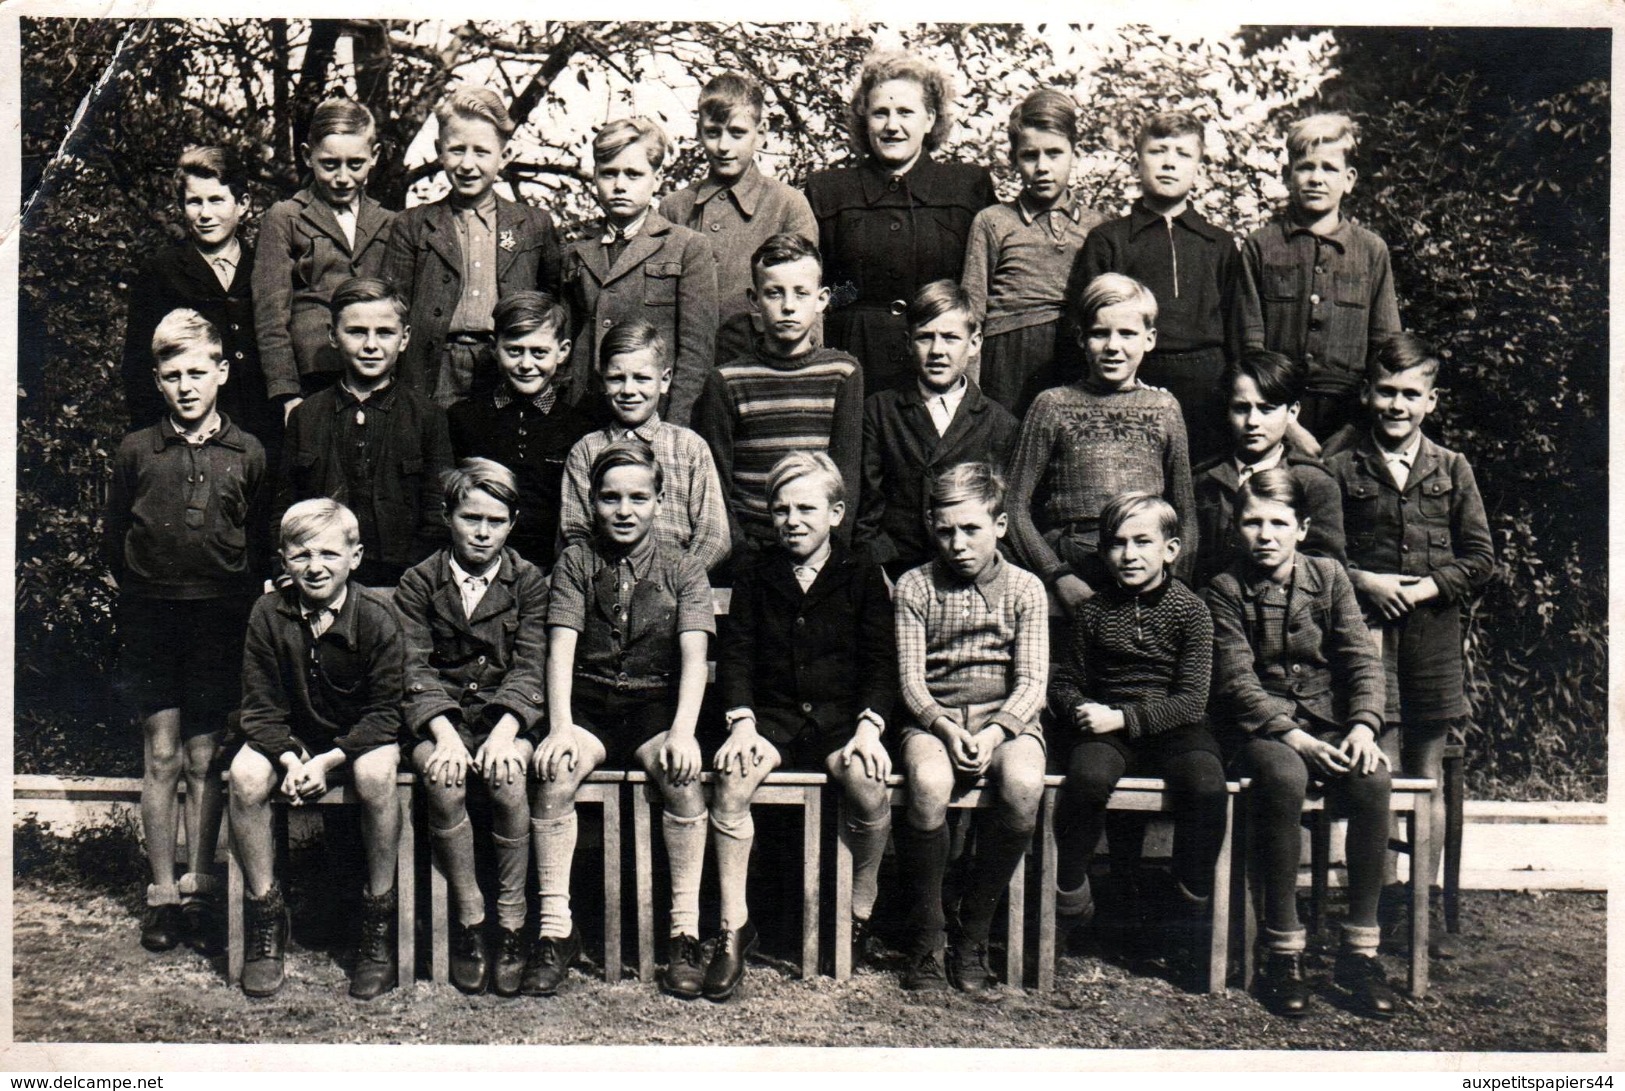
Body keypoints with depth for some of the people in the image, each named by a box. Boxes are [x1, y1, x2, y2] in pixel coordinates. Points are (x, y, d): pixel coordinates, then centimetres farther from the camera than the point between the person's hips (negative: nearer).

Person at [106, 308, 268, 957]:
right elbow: (116, 540, 10)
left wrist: (238, 600, 0)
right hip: (151, 617, 1)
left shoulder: (248, 455, 2)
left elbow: (264, 545, 6)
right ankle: (163, 894, 11)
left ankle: (199, 893, 14)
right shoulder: (136, 452, 3)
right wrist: (144, 595, 6)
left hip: (221, 618, 0)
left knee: (204, 759, 5)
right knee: (161, 757, 3)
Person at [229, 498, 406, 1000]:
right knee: (245, 774, -28)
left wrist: (329, 761, -24)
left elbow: (384, 712, -13)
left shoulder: (377, 616, -15)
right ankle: (264, 914, -9)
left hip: (361, 736, -2)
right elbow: (261, 708, -6)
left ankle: (379, 918, -17)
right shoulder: (269, 613, -9)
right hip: (291, 737, 2)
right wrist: (289, 758, -23)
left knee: (376, 774, -35)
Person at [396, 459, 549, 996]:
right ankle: (469, 919, -15)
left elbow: (529, 669, -3)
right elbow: (415, 669, -3)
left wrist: (504, 733, -21)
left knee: (508, 779, -32)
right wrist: (445, 734, -21)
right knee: (443, 782, -31)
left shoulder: (529, 581, 7)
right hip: (440, 717, 1)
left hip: (505, 716, 0)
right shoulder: (418, 583, 7)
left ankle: (511, 924, -17)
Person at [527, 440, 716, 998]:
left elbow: (694, 655, -7)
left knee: (681, 773, -31)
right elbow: (561, 647, -3)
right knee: (553, 770, -29)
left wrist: (682, 730, -23)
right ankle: (555, 928, -19)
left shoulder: (683, 571, 5)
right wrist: (560, 727, -19)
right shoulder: (576, 561, 7)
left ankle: (686, 932, -21)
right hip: (588, 703, 1)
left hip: (655, 704, -1)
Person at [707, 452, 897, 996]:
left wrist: (869, 727, -13)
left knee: (869, 781, -31)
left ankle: (861, 911, -6)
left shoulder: (862, 578, 7)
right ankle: (734, 925, -19)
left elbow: (881, 662, 3)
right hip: (772, 716, 1)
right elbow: (734, 654, 5)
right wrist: (741, 721, -11)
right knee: (731, 774, -29)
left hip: (840, 717, -1)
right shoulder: (756, 575, 11)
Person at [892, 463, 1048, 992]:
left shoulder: (1025, 589, 6)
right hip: (933, 716, 0)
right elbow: (910, 679, 0)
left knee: (1023, 785, -33)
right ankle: (925, 937, -15)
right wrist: (946, 728, -18)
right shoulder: (914, 586, 6)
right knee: (929, 784, -35)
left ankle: (973, 932, -13)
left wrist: (994, 733, -19)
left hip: (1006, 718, 0)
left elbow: (1032, 681, -1)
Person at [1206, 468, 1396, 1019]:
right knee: (1284, 778, -36)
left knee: (1372, 780, -29)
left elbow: (1362, 659, 3)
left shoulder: (1327, 575, 9)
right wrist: (1294, 737, -22)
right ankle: (1282, 949, -25)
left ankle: (1360, 947, -17)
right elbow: (1238, 682, -8)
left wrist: (1363, 725, -15)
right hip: (1259, 727, -3)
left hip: (1329, 721, 3)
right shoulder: (1226, 589, 1)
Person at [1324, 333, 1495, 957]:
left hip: (1434, 636, 2)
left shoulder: (1452, 470, 8)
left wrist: (1432, 586, -8)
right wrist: (1363, 582, -11)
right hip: (1368, 631, -2)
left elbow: (1480, 558, 6)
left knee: (1427, 775, 9)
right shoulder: (1341, 471, 4)